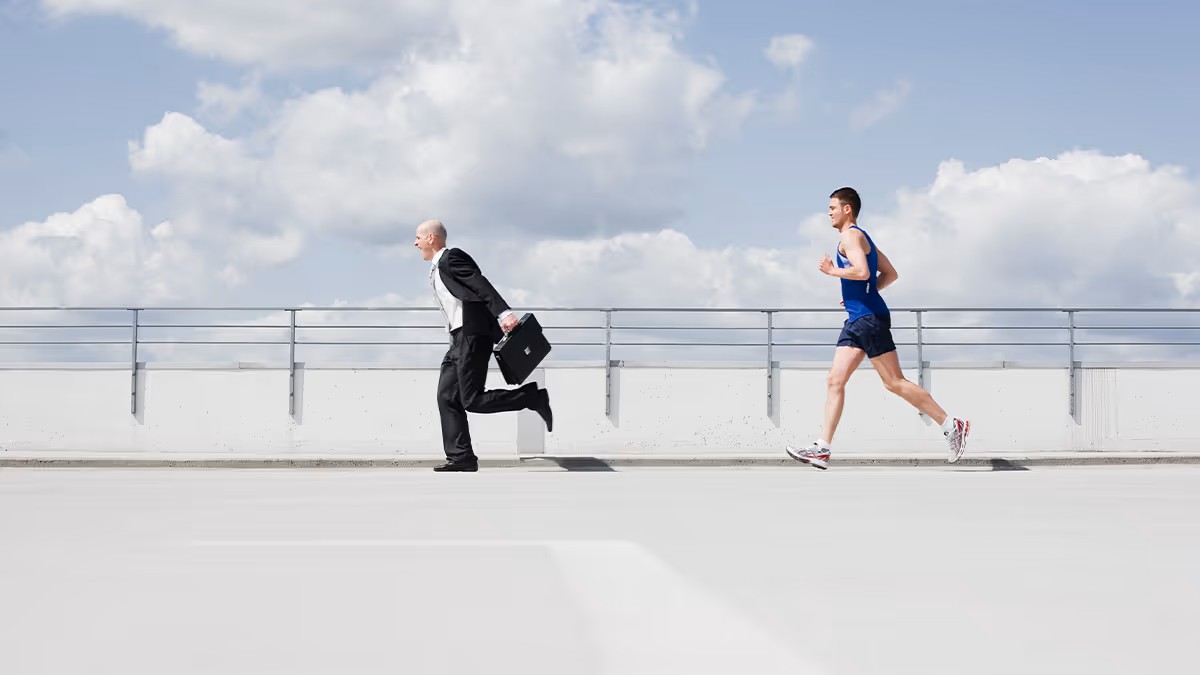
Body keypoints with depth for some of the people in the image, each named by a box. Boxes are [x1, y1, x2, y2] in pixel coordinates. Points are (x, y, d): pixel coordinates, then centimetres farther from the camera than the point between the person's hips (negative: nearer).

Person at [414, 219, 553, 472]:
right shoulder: (437, 269, 22)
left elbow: (481, 285, -20)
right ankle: (461, 457, 3)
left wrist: (504, 313, -32)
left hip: (472, 336, -10)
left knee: (472, 400, -13)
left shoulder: (451, 258, -8)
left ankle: (533, 397, -6)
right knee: (447, 397, 4)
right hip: (460, 339, 10)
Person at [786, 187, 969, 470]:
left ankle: (952, 426, -1)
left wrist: (832, 270, -12)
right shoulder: (861, 238, 21)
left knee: (894, 383, -7)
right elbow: (890, 274, 24)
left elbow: (862, 271, -26)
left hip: (869, 318, -10)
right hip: (857, 319, 10)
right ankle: (823, 449, -1)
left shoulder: (851, 235, -9)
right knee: (835, 380, 3)